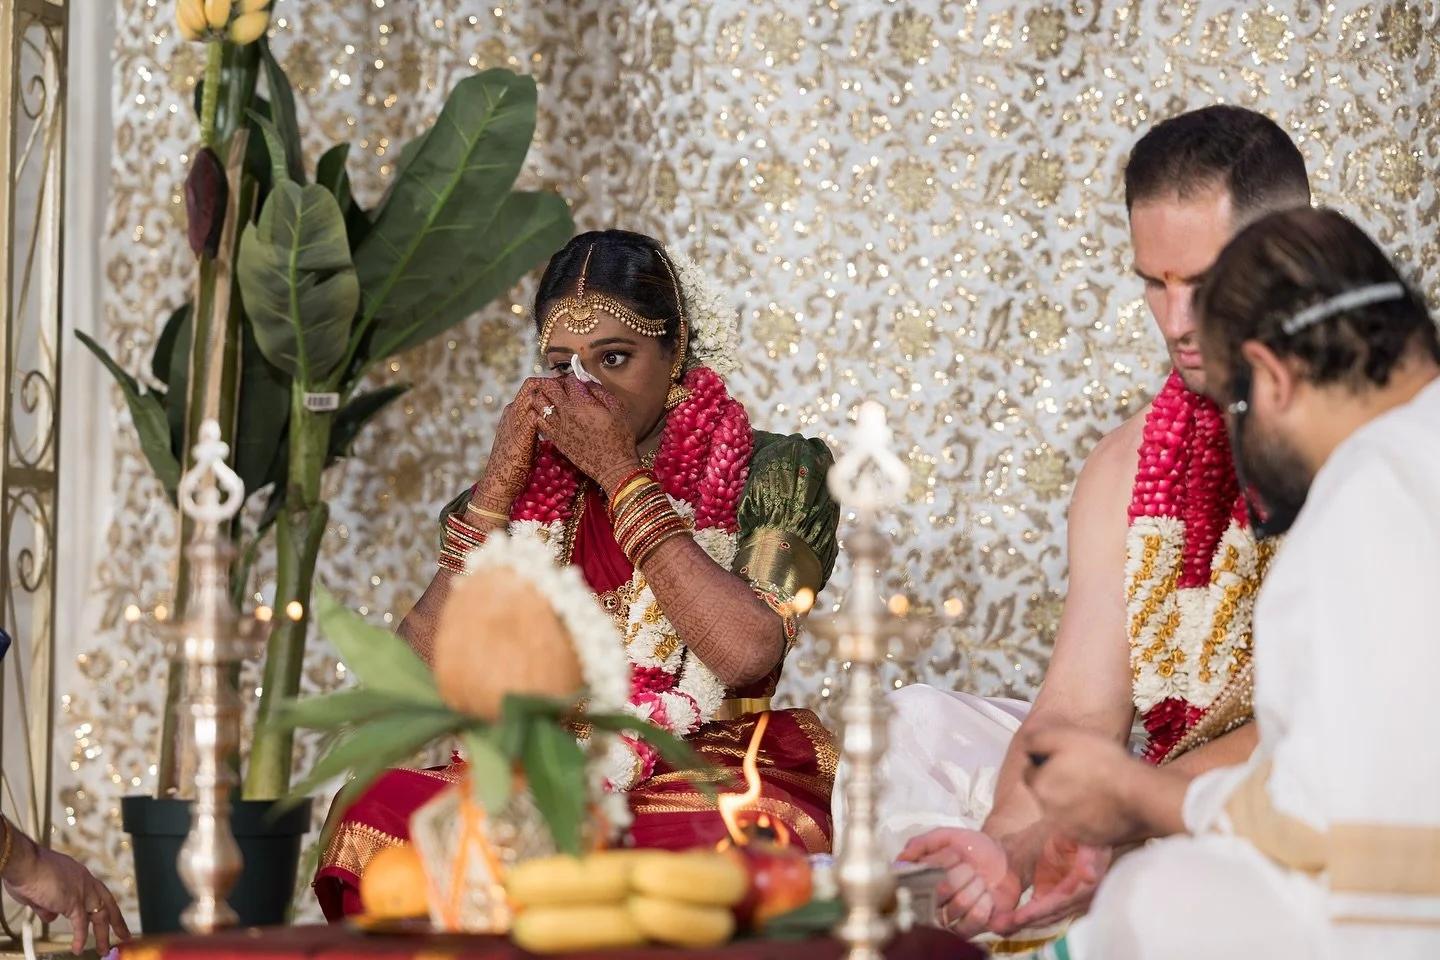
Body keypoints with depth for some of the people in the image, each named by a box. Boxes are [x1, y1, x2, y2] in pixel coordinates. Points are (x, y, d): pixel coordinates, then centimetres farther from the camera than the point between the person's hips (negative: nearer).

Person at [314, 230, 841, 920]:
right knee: (378, 807, -28)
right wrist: (501, 483, -2)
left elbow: (746, 653, -17)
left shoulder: (774, 473, 3)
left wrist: (621, 475, -11)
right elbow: (417, 668, 2)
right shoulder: (531, 486, 13)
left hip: (711, 785, -3)